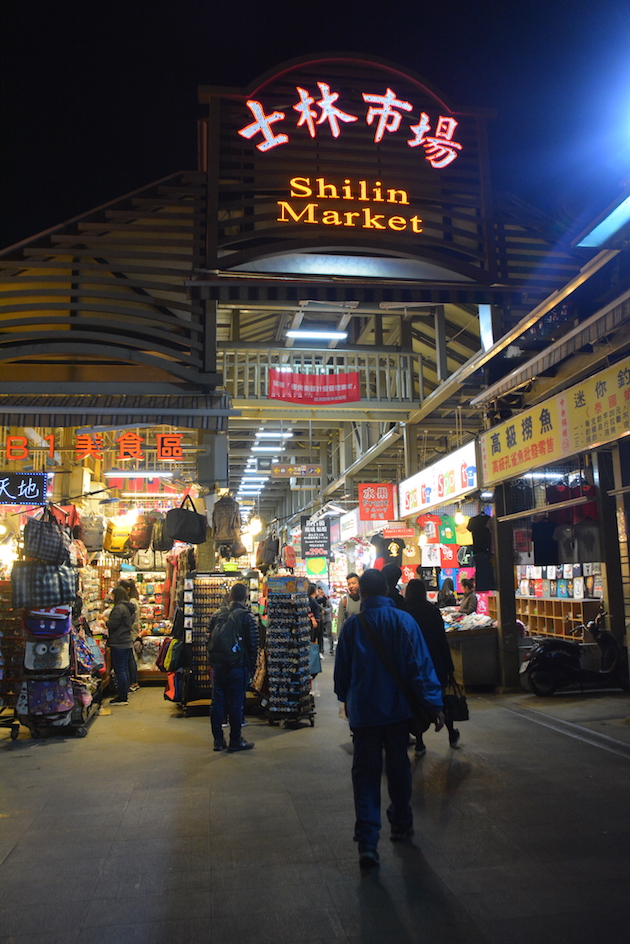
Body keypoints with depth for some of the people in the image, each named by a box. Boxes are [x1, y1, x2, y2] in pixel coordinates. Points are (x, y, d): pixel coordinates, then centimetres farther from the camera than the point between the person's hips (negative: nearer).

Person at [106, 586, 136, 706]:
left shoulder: (118, 608, -18)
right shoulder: (128, 607, 12)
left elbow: (112, 624, -20)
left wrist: (105, 620, 1)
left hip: (118, 643, -10)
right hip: (127, 641, 10)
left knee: (119, 670, -4)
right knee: (125, 669, 15)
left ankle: (122, 698, -1)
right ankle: (125, 694, 21)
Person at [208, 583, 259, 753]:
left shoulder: (217, 615, 4)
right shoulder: (247, 617, -10)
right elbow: (253, 646, -7)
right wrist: (251, 668, 4)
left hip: (218, 667, 4)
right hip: (237, 668, -4)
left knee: (217, 703, 10)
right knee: (235, 705, 3)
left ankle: (218, 741, 18)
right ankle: (235, 742, 11)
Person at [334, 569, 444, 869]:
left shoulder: (352, 625, -4)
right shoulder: (404, 621, -9)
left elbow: (342, 669, 6)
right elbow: (421, 664, -11)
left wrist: (346, 699, 22)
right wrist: (433, 703, -6)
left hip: (363, 711, 0)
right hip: (397, 709, 0)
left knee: (365, 774, 4)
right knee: (398, 767, 18)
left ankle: (367, 842, -2)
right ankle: (401, 825, 33)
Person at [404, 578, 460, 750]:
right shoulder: (432, 611, -6)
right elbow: (442, 639, -5)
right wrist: (449, 666, 1)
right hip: (434, 663, 0)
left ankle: (419, 744, 10)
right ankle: (452, 735, 30)